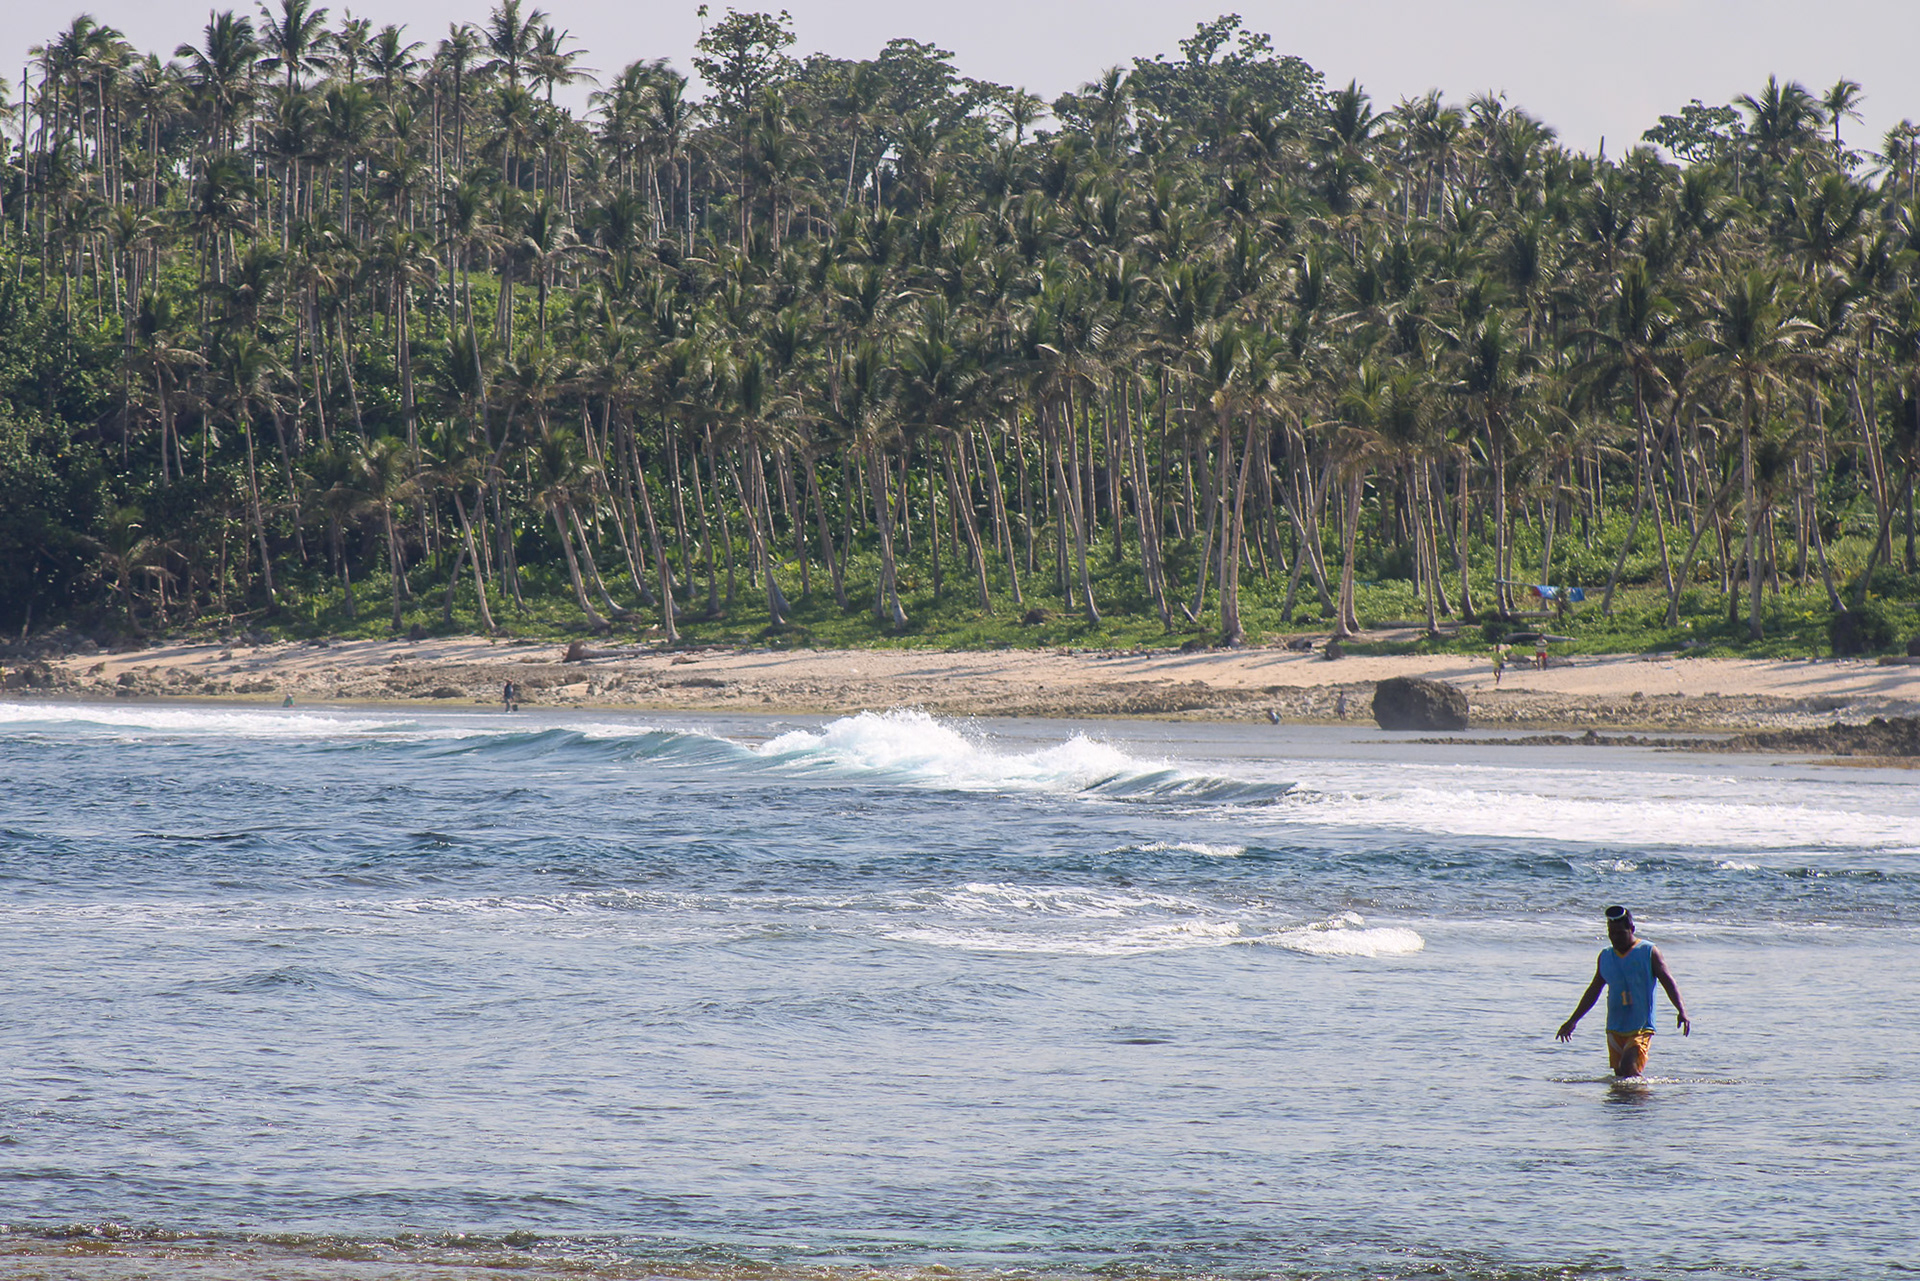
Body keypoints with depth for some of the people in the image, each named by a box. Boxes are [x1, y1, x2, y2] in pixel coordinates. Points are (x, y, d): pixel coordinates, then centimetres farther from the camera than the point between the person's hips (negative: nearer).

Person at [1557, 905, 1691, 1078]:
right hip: (1615, 1029, 5)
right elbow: (1593, 991, 24)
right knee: (1619, 1076, 2)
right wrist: (1573, 1021, 25)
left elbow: (1669, 983, -5)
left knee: (1628, 1068, -22)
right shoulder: (1605, 956, 13)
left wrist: (1682, 1012, -21)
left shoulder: (1649, 952, -1)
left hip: (1641, 1028, -5)